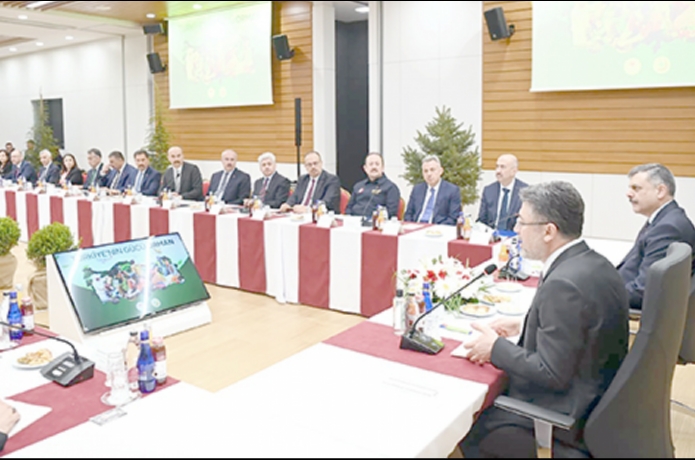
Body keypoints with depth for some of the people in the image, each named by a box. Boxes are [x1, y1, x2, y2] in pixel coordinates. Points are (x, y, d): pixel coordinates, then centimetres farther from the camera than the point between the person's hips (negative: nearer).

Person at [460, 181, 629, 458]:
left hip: (571, 413, -9)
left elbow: (553, 375, -25)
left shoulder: (563, 284, -30)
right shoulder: (593, 263, 0)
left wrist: (496, 348, -14)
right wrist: (523, 326, 6)